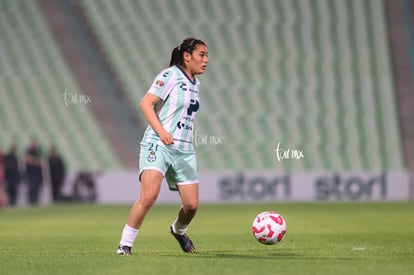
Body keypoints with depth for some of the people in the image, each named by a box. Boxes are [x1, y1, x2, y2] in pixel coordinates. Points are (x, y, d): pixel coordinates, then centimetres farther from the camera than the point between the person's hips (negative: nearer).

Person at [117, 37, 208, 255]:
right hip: (157, 145, -7)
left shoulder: (194, 82, 16)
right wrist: (161, 131, -28)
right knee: (149, 197, -24)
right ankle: (125, 244, -11)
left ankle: (179, 230, 36)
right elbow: (145, 104, -16)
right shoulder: (170, 76, -8)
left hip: (184, 150, 7)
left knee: (191, 205, 2)